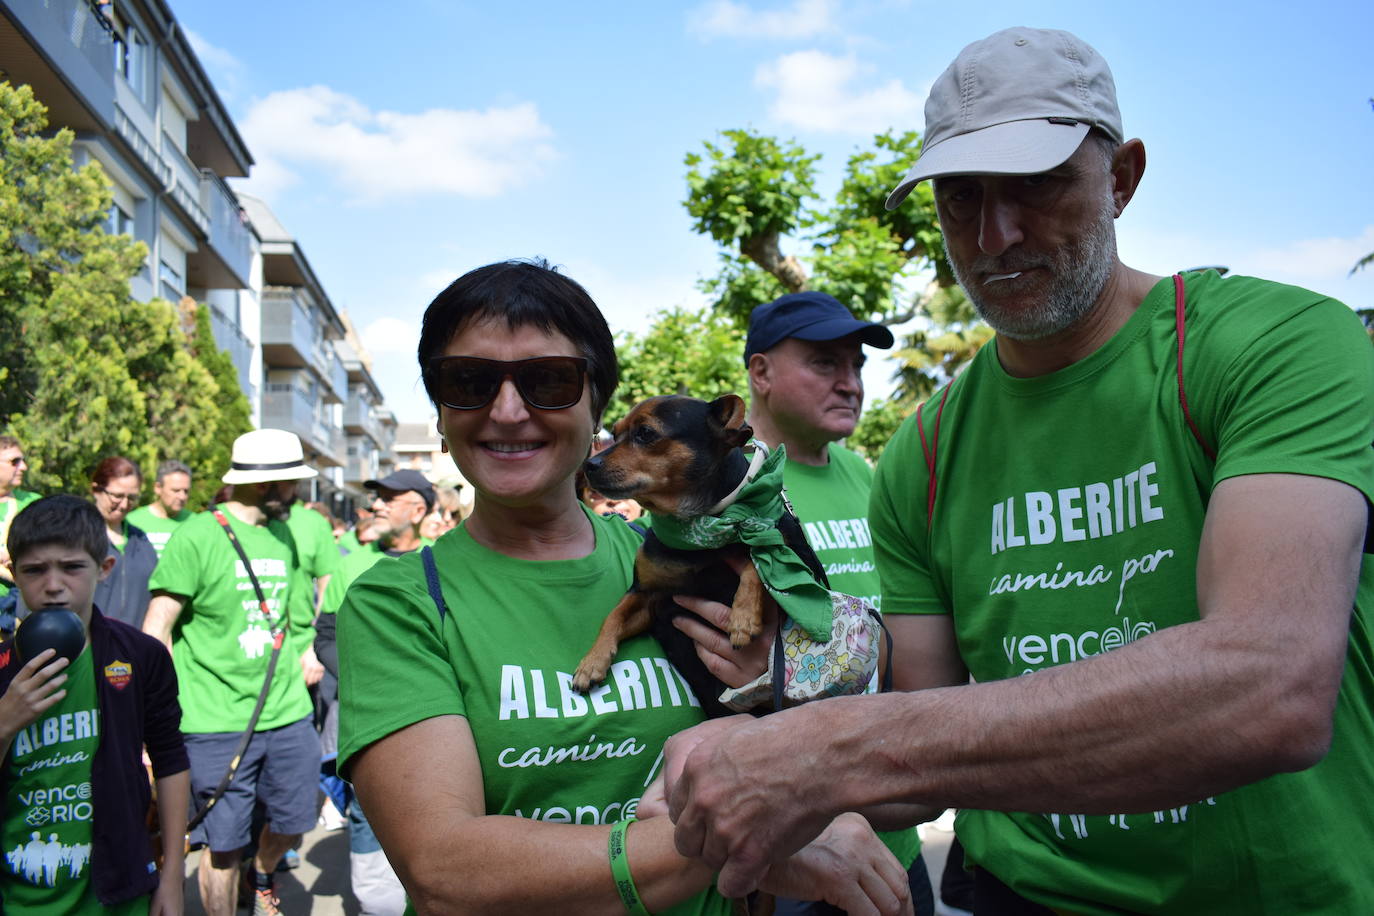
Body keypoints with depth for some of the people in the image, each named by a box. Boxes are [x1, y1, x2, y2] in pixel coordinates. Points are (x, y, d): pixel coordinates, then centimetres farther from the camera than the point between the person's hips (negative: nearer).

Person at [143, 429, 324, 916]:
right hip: (218, 723, -6)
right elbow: (157, 628, -11)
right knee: (224, 843, 4)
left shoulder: (284, 535, 11)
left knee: (293, 821, 16)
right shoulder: (197, 536, -11)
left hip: (288, 713, 6)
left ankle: (262, 876, 47)